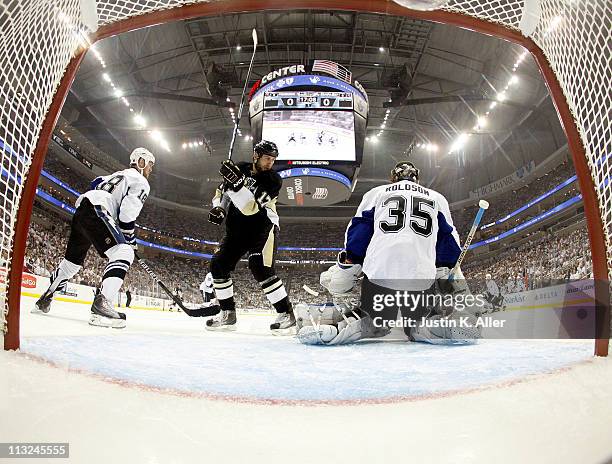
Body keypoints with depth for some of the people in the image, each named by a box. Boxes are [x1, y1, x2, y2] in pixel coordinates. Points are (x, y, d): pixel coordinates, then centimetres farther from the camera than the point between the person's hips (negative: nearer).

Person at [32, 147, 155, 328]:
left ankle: (44, 300, 35)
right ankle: (102, 304, -35)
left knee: (72, 260, 23)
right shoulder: (141, 181, 3)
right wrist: (129, 237, -5)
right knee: (123, 253, -20)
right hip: (96, 212, -10)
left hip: (80, 212, 10)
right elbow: (128, 212, -10)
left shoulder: (118, 175, 32)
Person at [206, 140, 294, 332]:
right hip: (236, 229, 6)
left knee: (260, 268, -23)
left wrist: (237, 182, -37)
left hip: (262, 227, -6)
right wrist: (218, 208, -9)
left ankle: (286, 314, -14)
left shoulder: (273, 180, -14)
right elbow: (221, 192, 12)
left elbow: (250, 208, -26)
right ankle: (228, 314, 10)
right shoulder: (240, 169, 3)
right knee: (219, 265, -2)